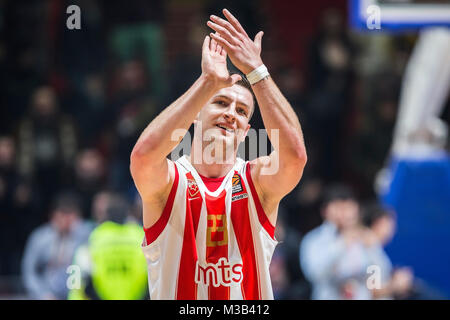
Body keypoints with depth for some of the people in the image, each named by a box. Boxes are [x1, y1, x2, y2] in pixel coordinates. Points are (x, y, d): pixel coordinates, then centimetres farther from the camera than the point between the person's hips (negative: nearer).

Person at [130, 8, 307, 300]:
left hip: (251, 297, 2)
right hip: (175, 295, -2)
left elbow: (294, 155, -17)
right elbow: (144, 154, -23)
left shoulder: (257, 181, 3)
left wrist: (255, 69, -19)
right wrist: (209, 82, -24)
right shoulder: (170, 180, -1)